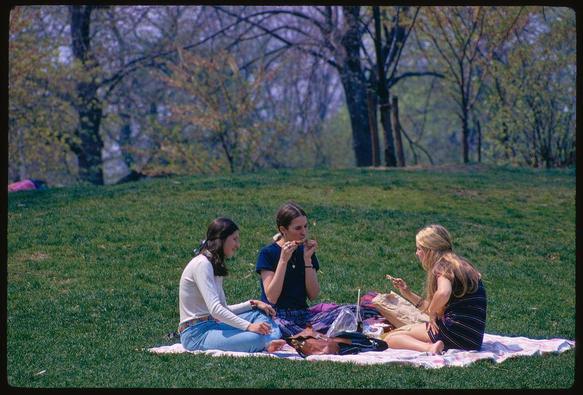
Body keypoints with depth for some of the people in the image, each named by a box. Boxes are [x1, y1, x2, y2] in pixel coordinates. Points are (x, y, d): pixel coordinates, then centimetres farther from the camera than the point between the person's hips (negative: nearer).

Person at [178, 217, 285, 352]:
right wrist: (249, 326, -27)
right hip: (196, 334, -10)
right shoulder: (202, 264, -13)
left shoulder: (215, 265, 17)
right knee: (255, 338, -31)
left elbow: (223, 309, 15)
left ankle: (271, 342, -22)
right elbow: (215, 309, -24)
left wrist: (253, 304, 4)